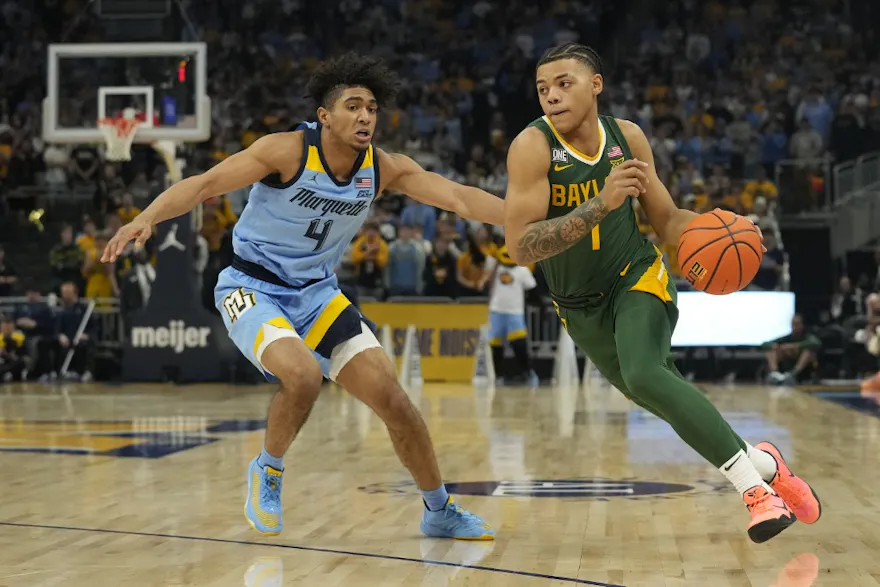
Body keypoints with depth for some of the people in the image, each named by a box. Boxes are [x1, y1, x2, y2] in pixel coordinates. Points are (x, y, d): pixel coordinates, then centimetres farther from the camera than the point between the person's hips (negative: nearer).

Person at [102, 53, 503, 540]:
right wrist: (147, 218, -42)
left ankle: (440, 513, 16)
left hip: (316, 293, 5)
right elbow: (204, 184, -26)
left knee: (392, 397, -2)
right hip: (252, 287, -5)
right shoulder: (289, 151, -21)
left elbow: (459, 197, -15)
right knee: (304, 376, -32)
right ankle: (267, 472, -2)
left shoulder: (383, 168, -7)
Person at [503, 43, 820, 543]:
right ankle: (761, 462, 35)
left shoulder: (627, 137, -9)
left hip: (638, 277, -1)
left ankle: (754, 484, -25)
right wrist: (601, 204, -39)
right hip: (581, 306, 1)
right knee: (669, 402, 11)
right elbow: (520, 248, -31)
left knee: (644, 375, -30)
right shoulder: (533, 147, -21)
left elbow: (668, 222, 2)